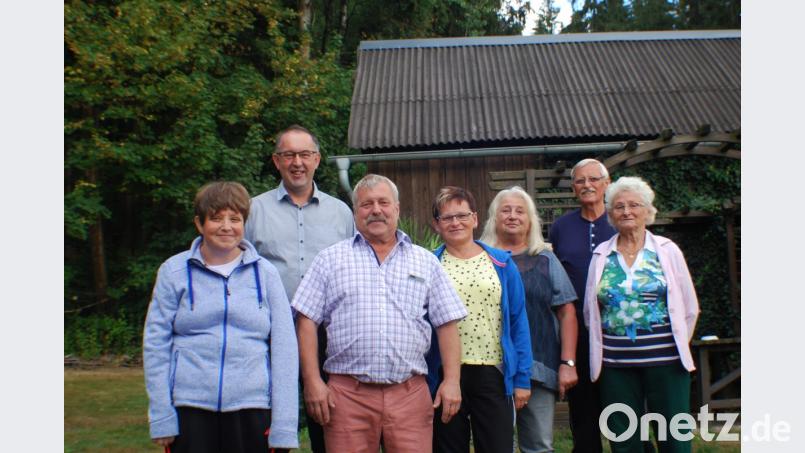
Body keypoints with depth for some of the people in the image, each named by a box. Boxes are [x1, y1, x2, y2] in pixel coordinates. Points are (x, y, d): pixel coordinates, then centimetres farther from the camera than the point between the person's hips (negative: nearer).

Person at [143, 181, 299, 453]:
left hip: (252, 408, 1)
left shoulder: (264, 273, 6)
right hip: (190, 409, 0)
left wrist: (283, 429, -3)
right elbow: (156, 345, 4)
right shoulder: (174, 271, 5)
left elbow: (284, 347, 3)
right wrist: (162, 418, -2)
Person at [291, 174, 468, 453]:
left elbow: (446, 324, 10)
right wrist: (312, 382, -5)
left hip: (410, 393, 1)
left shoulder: (426, 262, 12)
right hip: (347, 394, -1)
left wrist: (451, 381, 0)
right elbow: (307, 321, 3)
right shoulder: (330, 259, 8)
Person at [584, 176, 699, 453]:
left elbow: (689, 307, 8)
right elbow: (589, 310, 11)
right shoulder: (600, 255, 7)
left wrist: (676, 342, 9)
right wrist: (602, 346, 8)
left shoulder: (667, 250, 3)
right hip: (615, 364, 2)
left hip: (665, 360, -1)